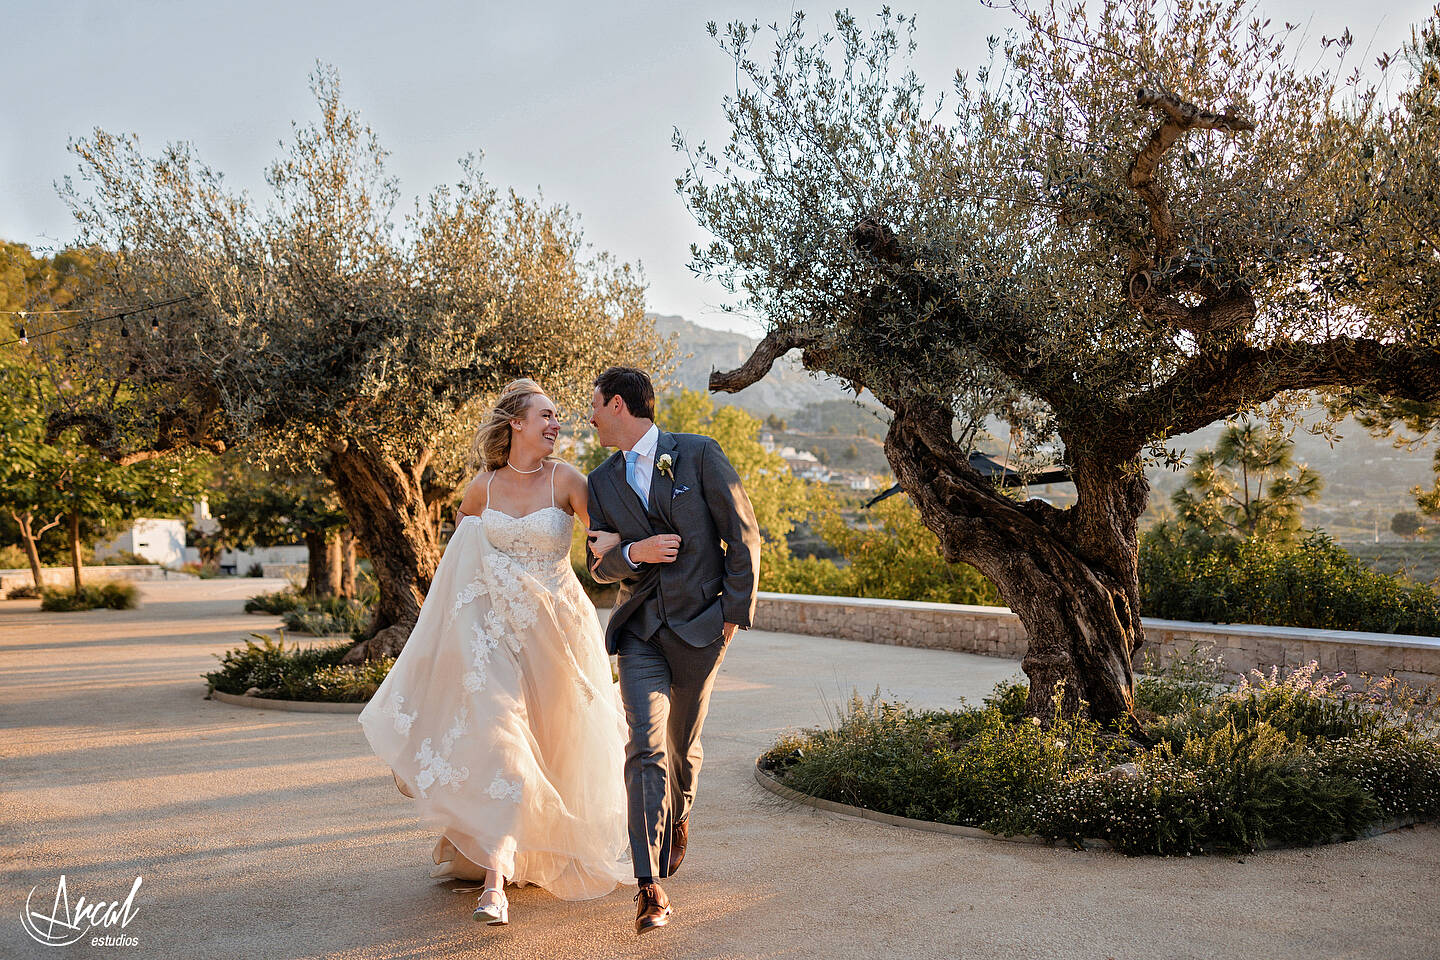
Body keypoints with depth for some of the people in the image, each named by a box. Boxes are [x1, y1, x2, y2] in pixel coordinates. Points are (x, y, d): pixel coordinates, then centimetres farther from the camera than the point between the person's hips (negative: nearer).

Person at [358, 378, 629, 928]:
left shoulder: (565, 480, -4)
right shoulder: (483, 487, 1)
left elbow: (610, 532, -7)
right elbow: (463, 529, 21)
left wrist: (610, 543, -28)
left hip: (555, 629, 0)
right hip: (497, 629, 0)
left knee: (551, 745, 10)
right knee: (500, 740, -10)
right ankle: (496, 881, 0)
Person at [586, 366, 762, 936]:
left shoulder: (700, 455, -5)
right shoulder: (601, 482, 8)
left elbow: (743, 535, -3)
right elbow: (600, 566, 9)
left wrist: (735, 612, -7)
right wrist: (633, 553, -14)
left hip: (702, 626, -2)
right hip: (640, 629, 2)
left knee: (682, 744, 14)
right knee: (646, 747, -13)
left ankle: (677, 817, 47)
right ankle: (650, 887, -13)